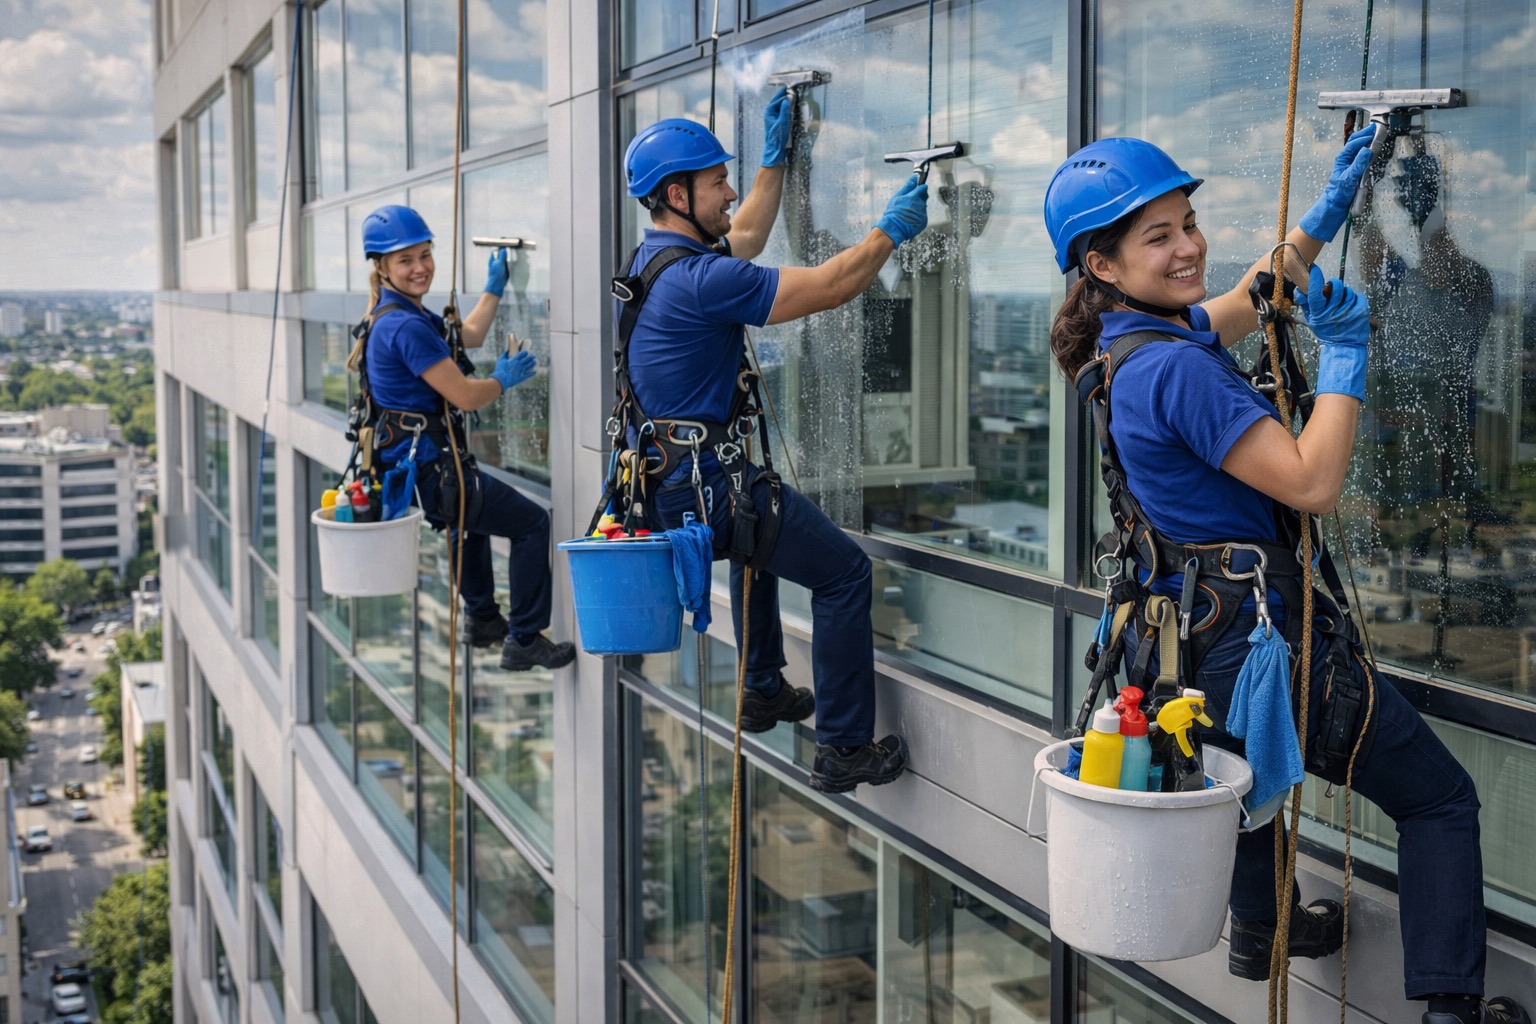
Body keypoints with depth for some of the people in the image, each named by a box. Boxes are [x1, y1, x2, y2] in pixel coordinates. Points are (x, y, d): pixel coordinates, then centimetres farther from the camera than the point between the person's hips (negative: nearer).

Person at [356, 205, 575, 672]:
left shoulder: (402, 314, 10)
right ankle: (523, 641, 2)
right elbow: (466, 396, -20)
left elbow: (468, 335, 27)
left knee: (476, 510, 38)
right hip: (426, 466, -11)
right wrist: (505, 378, 0)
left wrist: (494, 286, 29)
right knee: (533, 523, -2)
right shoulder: (406, 326, -22)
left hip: (404, 462, 11)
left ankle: (482, 619, 48)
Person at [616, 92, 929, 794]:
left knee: (759, 534, 38)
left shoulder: (648, 260, 10)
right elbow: (829, 288, -19)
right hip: (705, 484, -10)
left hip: (661, 478, 10)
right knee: (844, 572, -1)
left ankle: (763, 691, 43)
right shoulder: (699, 277, -21)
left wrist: (776, 158, 31)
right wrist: (890, 230, -7)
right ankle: (844, 750, 2)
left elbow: (746, 237, 27)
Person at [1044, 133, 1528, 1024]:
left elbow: (1246, 303, 25)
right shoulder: (1175, 369, -25)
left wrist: (1326, 213, 25)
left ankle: (1259, 931, 53)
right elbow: (1314, 484, -26)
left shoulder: (1140, 336, 4)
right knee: (1442, 799, 6)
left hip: (1184, 635, 10)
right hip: (1255, 639, -9)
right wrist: (1344, 352, -17)